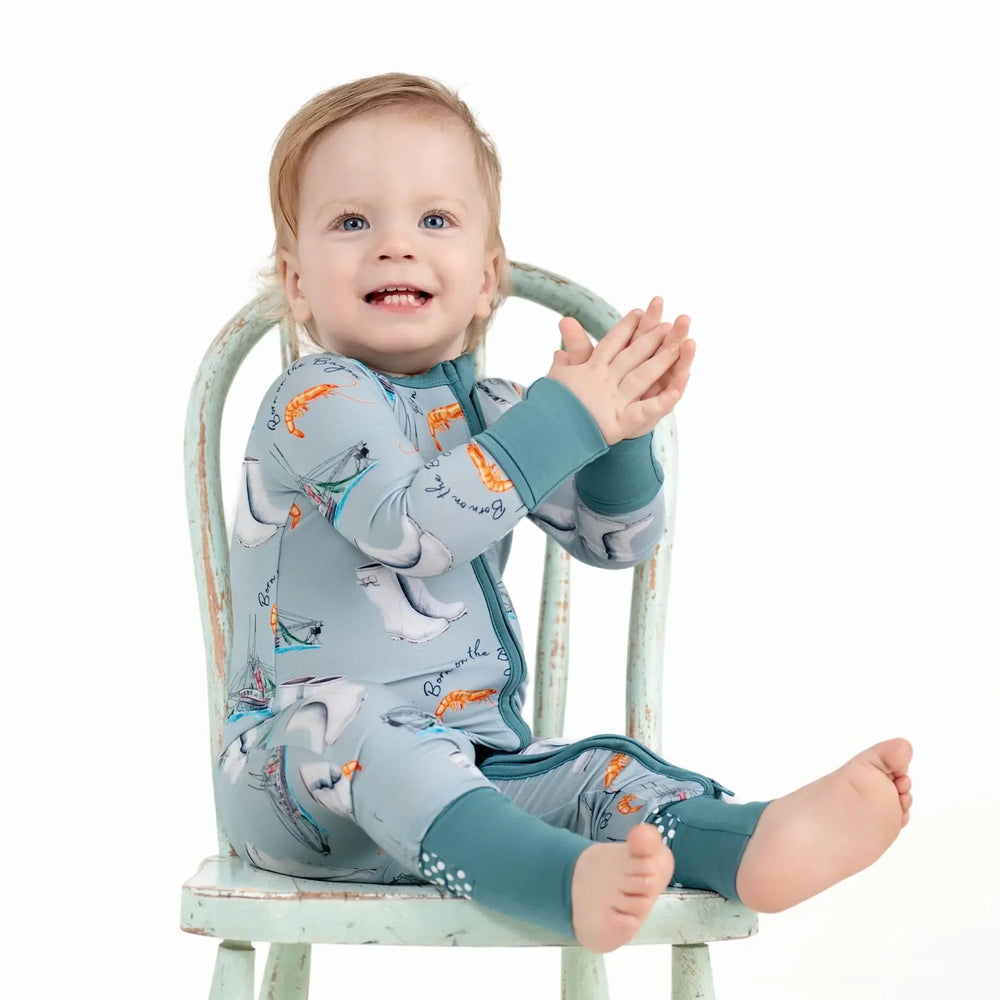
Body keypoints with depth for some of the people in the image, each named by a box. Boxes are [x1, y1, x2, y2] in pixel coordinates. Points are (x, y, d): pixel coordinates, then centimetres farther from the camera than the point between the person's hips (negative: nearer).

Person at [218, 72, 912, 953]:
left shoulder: (494, 411, 12)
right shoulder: (314, 402, -10)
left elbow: (617, 541, 12)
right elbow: (413, 525, -28)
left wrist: (619, 432, -9)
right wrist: (564, 420, -24)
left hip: (474, 755, 6)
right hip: (300, 770, -6)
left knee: (591, 770, -19)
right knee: (356, 729, -37)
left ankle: (749, 844, -50)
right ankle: (571, 879, -62)